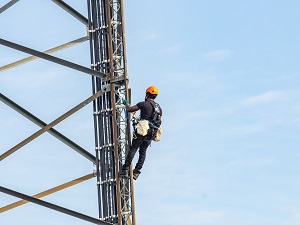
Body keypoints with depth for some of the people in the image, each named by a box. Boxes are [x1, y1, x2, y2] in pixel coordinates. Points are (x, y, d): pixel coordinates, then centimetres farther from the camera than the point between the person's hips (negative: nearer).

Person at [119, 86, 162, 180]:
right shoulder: (159, 108, 13)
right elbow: (159, 122, 16)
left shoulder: (144, 104, -6)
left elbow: (129, 109, -7)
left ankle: (125, 170, -9)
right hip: (152, 133, 6)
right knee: (143, 151, 11)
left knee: (133, 149, -3)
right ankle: (136, 172, 5)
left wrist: (126, 103, 14)